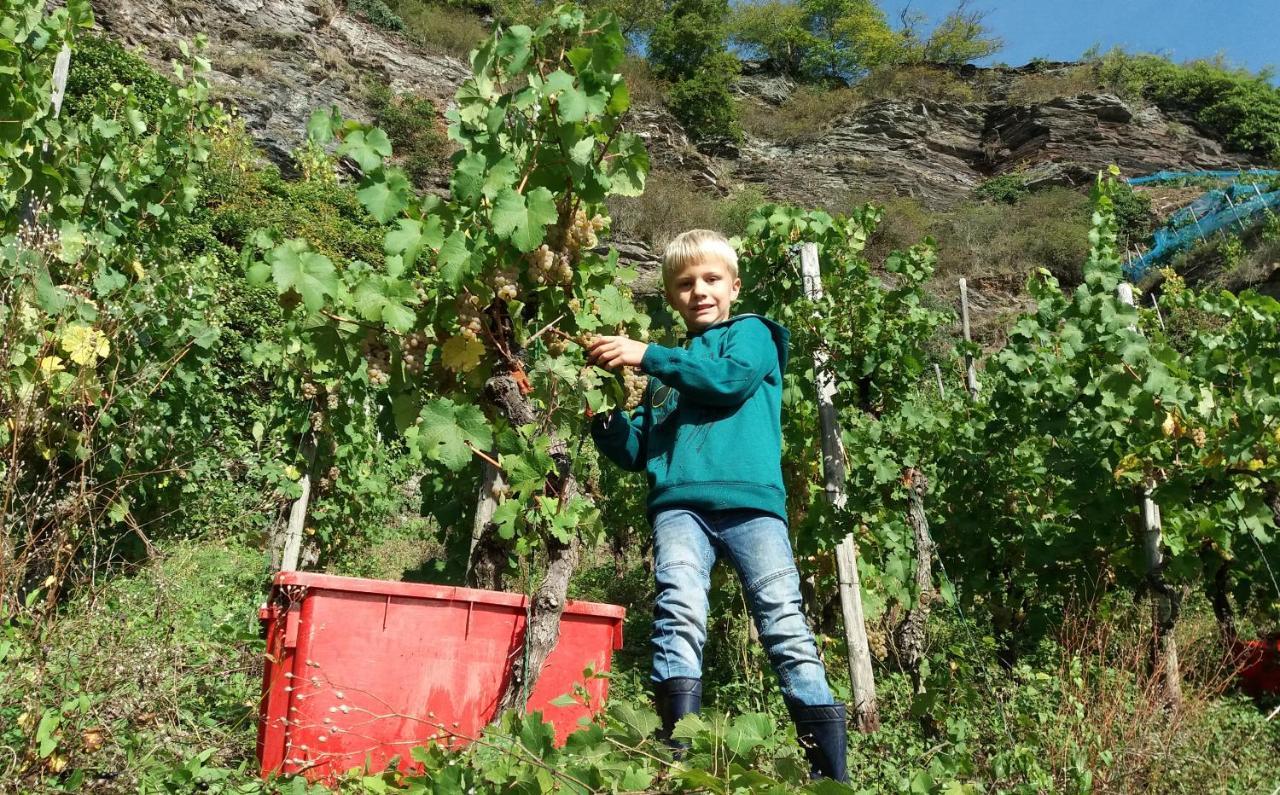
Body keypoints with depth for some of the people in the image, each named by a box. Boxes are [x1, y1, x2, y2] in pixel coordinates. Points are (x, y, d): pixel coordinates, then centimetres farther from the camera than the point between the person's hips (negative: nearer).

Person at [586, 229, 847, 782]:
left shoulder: (752, 334, 17)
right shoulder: (668, 368, 27)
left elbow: (732, 379, -7)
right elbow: (635, 451, 25)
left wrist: (647, 357, -7)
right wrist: (603, 416, 6)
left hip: (749, 499, -3)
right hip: (678, 503, 3)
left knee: (787, 628, -9)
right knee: (679, 616, -20)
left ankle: (832, 773, -5)